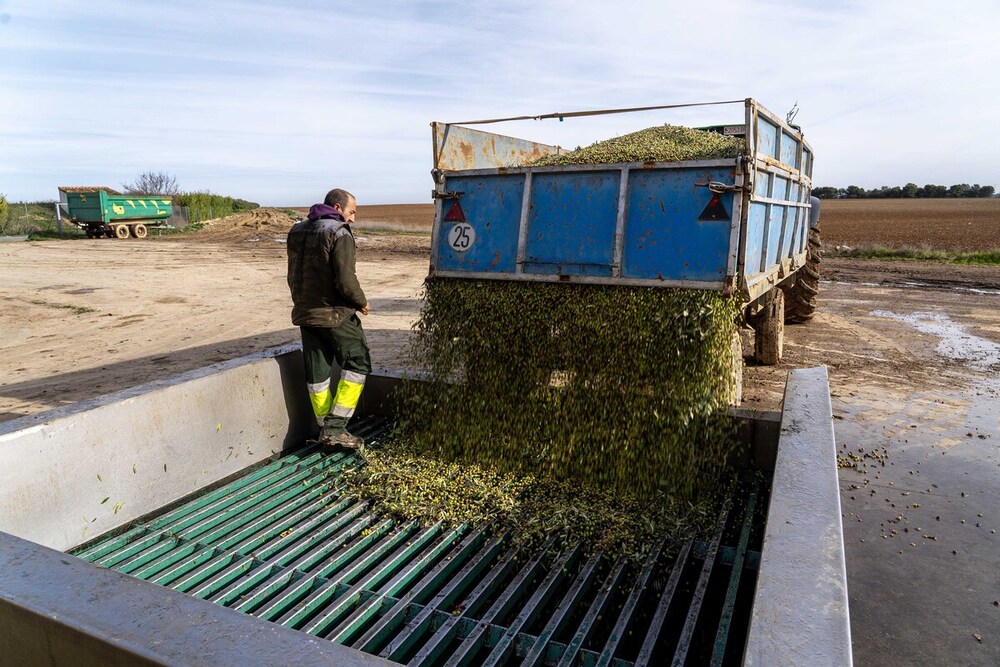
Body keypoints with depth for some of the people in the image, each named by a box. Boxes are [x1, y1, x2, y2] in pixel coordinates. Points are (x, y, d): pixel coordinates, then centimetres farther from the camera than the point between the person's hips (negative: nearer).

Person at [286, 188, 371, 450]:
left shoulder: (297, 231, 11)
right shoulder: (339, 233, -14)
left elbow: (293, 276, 16)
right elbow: (345, 280, -20)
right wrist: (361, 303, -4)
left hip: (304, 313, 8)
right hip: (335, 314, -7)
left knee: (316, 373, 12)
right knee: (357, 363, 5)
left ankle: (324, 431, 19)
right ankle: (335, 428, 0)